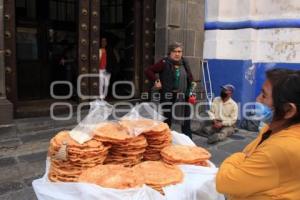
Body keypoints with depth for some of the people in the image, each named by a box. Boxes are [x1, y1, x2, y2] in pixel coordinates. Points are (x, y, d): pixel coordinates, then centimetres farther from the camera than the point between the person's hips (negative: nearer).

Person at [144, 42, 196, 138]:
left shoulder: (185, 63, 8)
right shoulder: (164, 63, -10)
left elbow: (189, 76, 23)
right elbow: (148, 71, -11)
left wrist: (192, 83, 7)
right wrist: (156, 81, -16)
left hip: (183, 97, 5)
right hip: (168, 97, -5)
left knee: (186, 121, 11)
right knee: (167, 120, 6)